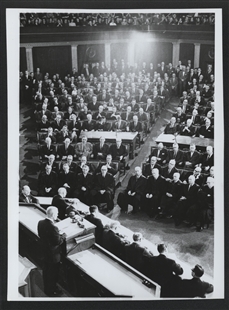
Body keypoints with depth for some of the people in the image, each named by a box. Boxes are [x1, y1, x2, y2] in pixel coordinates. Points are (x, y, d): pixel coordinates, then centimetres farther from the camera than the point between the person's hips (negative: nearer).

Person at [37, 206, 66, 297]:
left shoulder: (40, 222, -9)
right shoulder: (53, 227, -34)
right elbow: (58, 241, -25)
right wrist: (63, 235, -9)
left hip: (44, 251, 8)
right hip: (53, 254, -8)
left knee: (46, 271, 26)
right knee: (53, 273, 13)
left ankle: (46, 288, 46)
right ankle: (51, 292, 31)